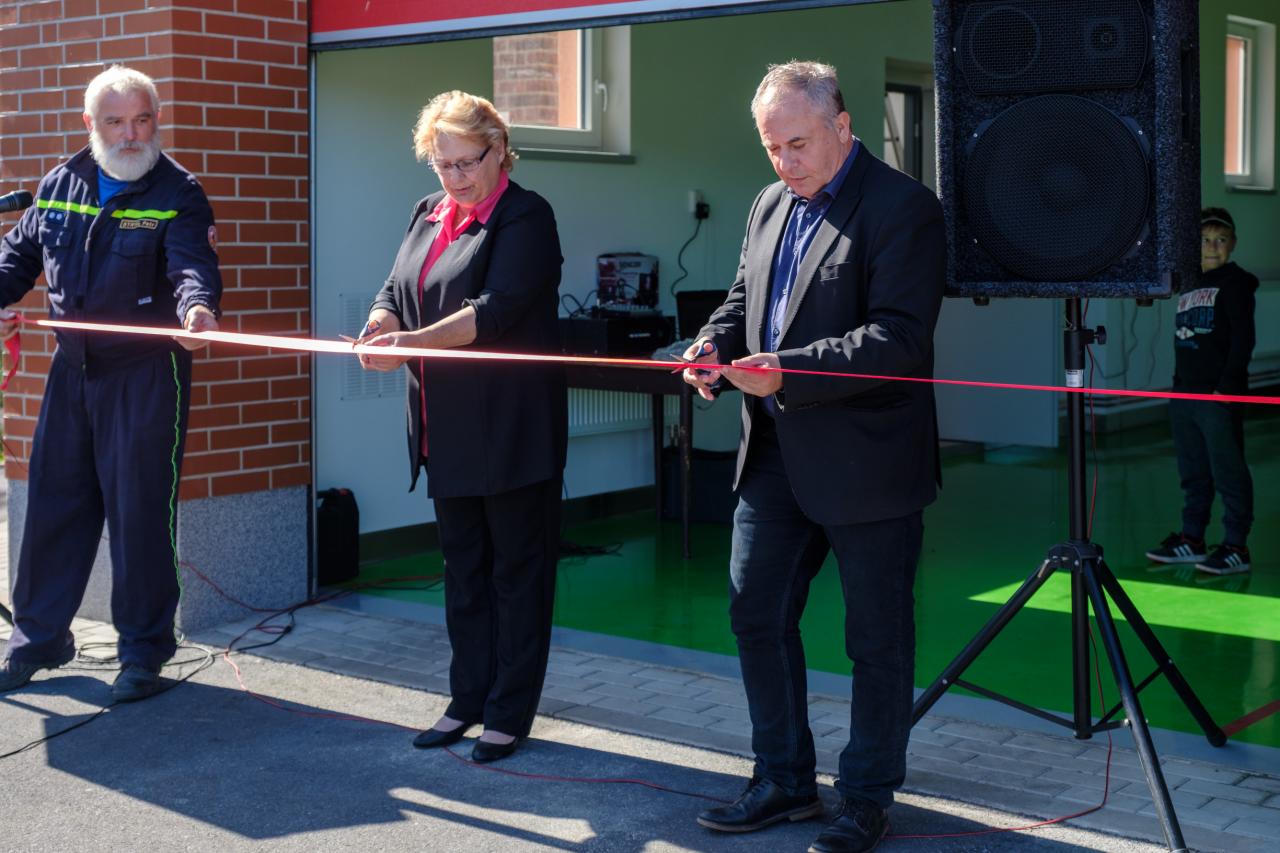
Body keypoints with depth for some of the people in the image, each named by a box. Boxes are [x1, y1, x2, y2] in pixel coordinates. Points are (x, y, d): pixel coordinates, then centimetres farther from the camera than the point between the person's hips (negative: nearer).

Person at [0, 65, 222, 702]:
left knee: (139, 513, -1)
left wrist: (197, 304, -44)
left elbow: (192, 263, -24)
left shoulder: (178, 192, -8)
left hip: (147, 374, -5)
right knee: (53, 506, 11)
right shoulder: (60, 185, 7)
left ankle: (143, 653, 13)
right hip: (72, 367, 5)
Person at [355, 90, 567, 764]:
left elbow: (496, 309, -21)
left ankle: (510, 713, 11)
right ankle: (469, 699, 25)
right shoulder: (429, 215, 14)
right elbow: (396, 293, 10)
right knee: (462, 567, 14)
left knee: (517, 568, 2)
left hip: (512, 428, -7)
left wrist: (413, 343, -30)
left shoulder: (525, 217, -9)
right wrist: (378, 331, -14)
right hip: (449, 429, 8)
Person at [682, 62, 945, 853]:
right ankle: (784, 780, 27)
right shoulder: (771, 206, 12)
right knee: (756, 613, 12)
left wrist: (788, 371, -29)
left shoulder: (903, 208, -13)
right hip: (777, 456, 8)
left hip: (867, 462, -7)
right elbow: (743, 298, 20)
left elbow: (899, 337, -21)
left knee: (878, 638, 6)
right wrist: (717, 344, -4)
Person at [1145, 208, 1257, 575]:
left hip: (1219, 397, -8)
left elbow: (1243, 340, -12)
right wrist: (1178, 386, 16)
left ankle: (1236, 547, -1)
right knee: (1193, 473, 13)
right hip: (1184, 394, 8)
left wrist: (1226, 387, -18)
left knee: (1228, 472, -5)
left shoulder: (1235, 284, -5)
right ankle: (1191, 540, 21)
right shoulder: (1188, 286, 18)